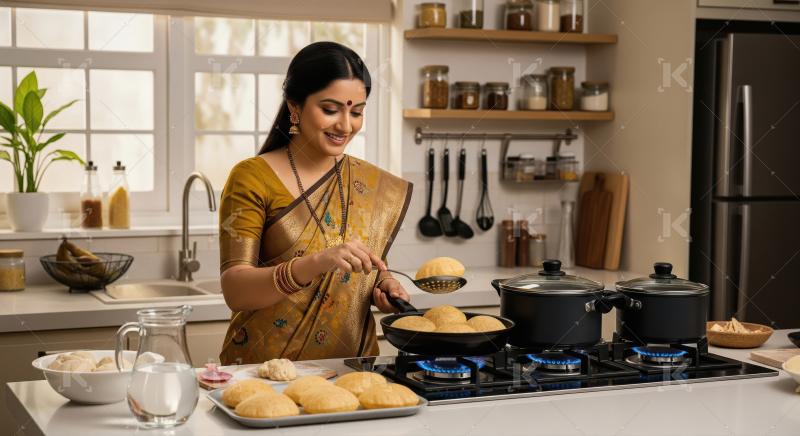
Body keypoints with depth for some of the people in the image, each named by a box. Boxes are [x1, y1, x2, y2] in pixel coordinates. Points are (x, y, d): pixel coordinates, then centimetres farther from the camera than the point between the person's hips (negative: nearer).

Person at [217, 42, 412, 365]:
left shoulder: (374, 186, 8)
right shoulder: (252, 178, -4)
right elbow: (234, 291, -12)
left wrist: (384, 288, -1)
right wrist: (315, 264, -25)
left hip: (351, 370, 4)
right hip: (264, 371, -4)